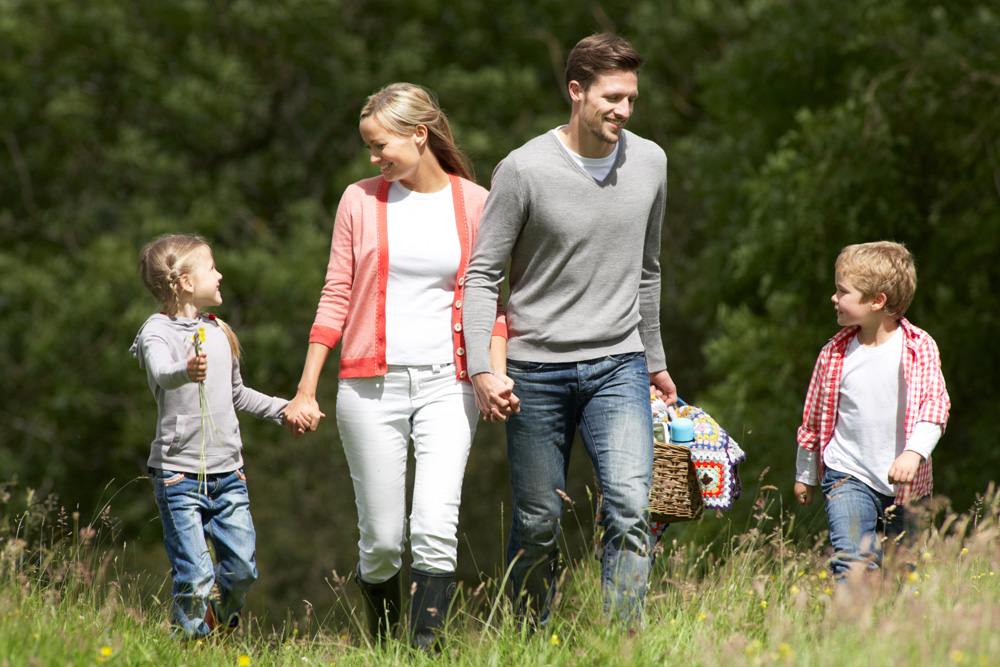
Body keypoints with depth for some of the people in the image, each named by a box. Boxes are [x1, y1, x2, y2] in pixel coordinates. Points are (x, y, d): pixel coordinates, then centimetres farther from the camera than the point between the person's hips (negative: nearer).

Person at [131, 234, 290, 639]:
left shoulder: (219, 332, 14)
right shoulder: (157, 332, -6)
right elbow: (162, 373, -29)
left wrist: (283, 409, 23)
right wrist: (186, 372, -50)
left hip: (228, 473, 6)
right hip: (179, 474, -6)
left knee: (242, 568, 1)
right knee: (194, 578, -10)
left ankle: (221, 631, 26)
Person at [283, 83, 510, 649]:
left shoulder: (474, 204, 4)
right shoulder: (362, 200, 6)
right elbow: (337, 297, 9)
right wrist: (307, 389, 6)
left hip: (446, 384, -1)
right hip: (371, 386, 1)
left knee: (435, 527, -17)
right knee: (382, 538, 1)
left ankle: (426, 645, -17)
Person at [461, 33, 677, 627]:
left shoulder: (649, 162, 5)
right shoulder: (525, 170, -9)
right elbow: (483, 276, -4)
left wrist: (655, 362, 24)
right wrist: (482, 369, -15)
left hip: (619, 366, 2)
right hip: (538, 371, -2)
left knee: (630, 510, -16)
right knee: (538, 524, 5)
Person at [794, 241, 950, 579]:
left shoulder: (919, 349, -7)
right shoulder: (835, 353, 0)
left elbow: (934, 405, -14)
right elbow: (814, 417, 11)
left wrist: (913, 453, -31)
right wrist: (805, 475, 20)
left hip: (904, 484, 0)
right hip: (848, 476, 0)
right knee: (852, 560, -18)